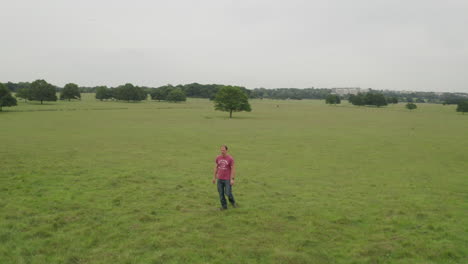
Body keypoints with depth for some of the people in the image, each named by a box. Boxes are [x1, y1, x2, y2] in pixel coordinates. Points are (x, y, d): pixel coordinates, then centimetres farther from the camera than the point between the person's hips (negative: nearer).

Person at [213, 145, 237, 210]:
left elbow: (233, 169, -11)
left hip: (228, 179, -4)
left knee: (228, 193, -6)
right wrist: (214, 177, 11)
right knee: (221, 193, 3)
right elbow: (216, 167, 11)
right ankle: (224, 206, 18)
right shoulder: (218, 158, 1)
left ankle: (232, 201, 24)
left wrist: (232, 179, -17)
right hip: (220, 179, 4)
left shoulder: (230, 159, -12)